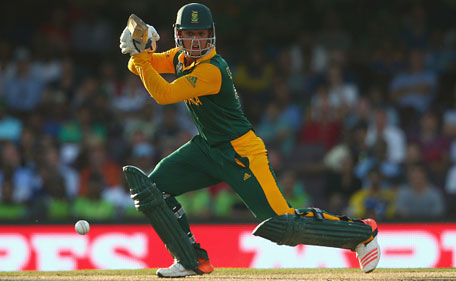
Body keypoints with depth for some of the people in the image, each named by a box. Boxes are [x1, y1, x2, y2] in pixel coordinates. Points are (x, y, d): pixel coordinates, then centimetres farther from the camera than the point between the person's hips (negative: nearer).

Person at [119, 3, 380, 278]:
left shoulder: (211, 70, -25)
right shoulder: (181, 57, 3)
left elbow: (164, 95, -30)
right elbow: (139, 66, 6)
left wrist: (140, 57, -25)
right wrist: (140, 51, -16)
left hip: (240, 153, -9)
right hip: (207, 149, 9)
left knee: (280, 224, -15)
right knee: (153, 188, -2)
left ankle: (363, 232, -1)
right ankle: (193, 260, 7)